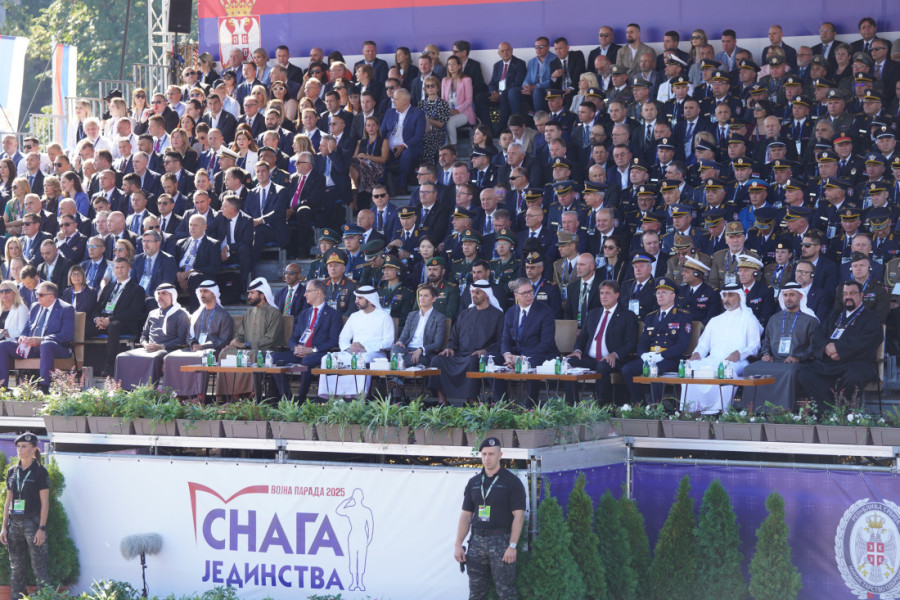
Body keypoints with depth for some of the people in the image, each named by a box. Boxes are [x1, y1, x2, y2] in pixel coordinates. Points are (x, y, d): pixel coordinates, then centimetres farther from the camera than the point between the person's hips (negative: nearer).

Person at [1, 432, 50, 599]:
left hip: (33, 523, -5)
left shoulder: (40, 472, -3)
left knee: (39, 567, -7)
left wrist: (42, 529, -13)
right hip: (15, 523, 5)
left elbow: (45, 503, -6)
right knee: (16, 568, 7)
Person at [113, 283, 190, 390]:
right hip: (148, 349, 6)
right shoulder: (152, 314, 28)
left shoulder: (180, 315, 8)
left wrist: (161, 346, -12)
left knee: (154, 358, -40)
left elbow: (182, 340, -3)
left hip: (168, 350, -6)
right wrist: (145, 344, 4)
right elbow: (144, 335, 29)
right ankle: (124, 392, -25)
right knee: (122, 358, -20)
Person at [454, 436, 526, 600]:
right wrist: (458, 545, 5)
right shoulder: (474, 483, 13)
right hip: (477, 541, 5)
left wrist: (512, 546, -16)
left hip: (500, 540, -5)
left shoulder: (512, 482, -2)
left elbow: (518, 515, -8)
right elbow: (466, 515, 13)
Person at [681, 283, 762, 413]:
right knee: (691, 366, -26)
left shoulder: (748, 319, 15)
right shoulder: (715, 321, 31)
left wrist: (739, 353, -17)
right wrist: (697, 353, 1)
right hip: (712, 360, 5)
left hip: (736, 362, -5)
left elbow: (754, 346, 3)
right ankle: (691, 410, -30)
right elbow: (703, 344, 26)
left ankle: (717, 411, -42)